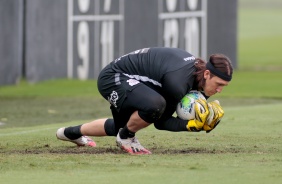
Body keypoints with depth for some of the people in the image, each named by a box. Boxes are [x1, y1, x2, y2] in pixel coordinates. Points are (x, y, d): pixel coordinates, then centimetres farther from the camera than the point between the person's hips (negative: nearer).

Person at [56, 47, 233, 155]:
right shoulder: (178, 82, -33)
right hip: (113, 78, -10)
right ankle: (126, 138, -6)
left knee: (121, 127, 31)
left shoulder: (197, 67, -7)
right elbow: (161, 122, -21)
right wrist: (192, 125, -29)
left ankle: (71, 132, 56)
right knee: (154, 105, -37)